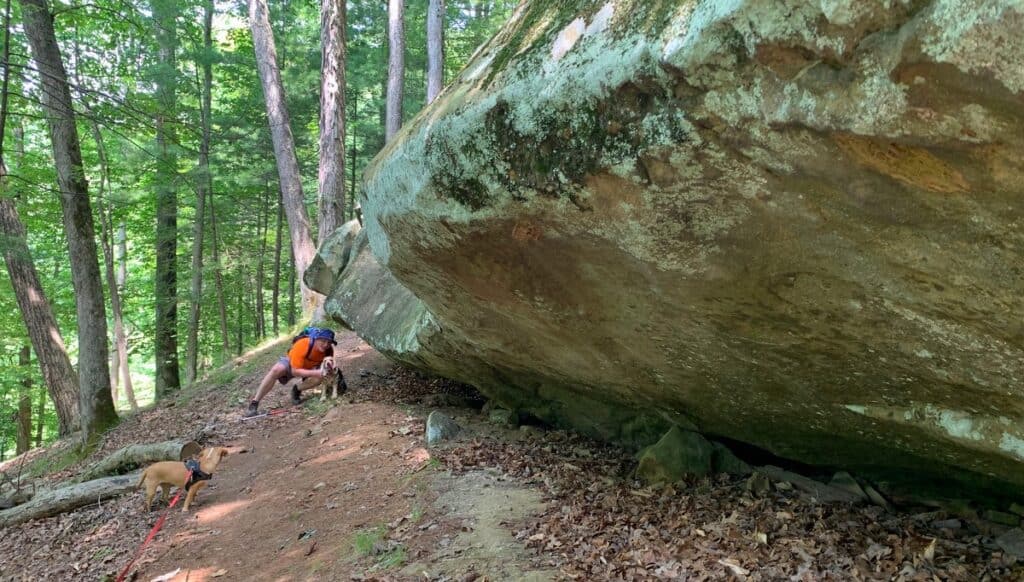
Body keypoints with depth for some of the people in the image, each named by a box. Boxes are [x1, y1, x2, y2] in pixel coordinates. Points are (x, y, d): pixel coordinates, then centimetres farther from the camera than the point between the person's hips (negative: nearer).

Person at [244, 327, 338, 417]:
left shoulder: (329, 349, -26)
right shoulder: (302, 345, -38)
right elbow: (295, 371, -38)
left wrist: (327, 370, -31)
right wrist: (316, 372, -51)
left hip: (310, 367, 3)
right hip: (291, 362, -3)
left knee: (320, 377, -29)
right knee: (276, 370, -33)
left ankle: (297, 389, 1)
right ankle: (254, 403, -24)